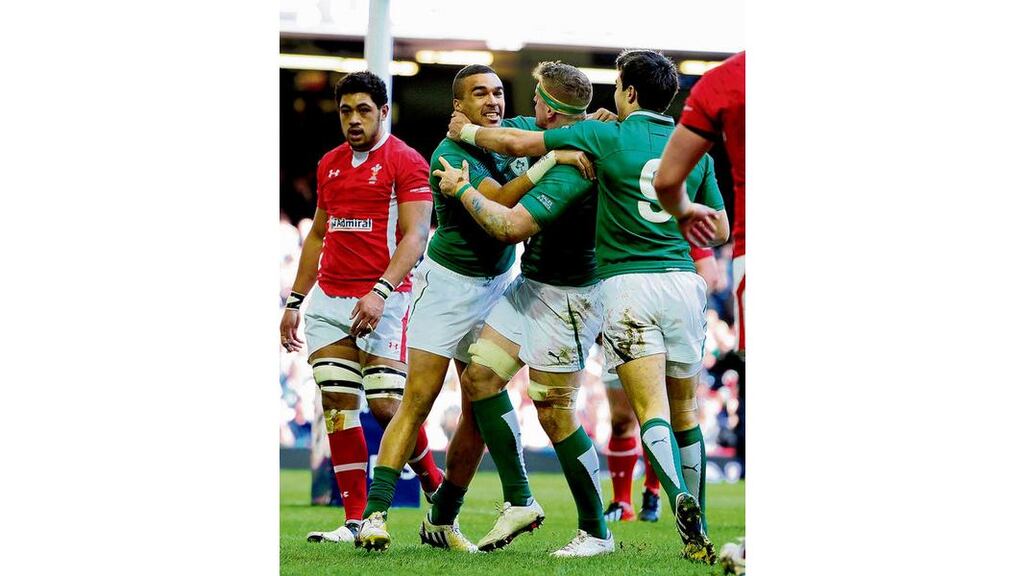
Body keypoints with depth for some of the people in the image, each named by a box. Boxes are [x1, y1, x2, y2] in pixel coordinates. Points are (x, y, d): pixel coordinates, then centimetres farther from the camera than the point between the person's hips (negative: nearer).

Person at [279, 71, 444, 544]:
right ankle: (354, 521, 0)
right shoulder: (329, 164, 16)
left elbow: (415, 236, -12)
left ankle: (436, 490, 13)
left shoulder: (405, 162, -4)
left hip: (381, 302, -6)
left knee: (387, 405, -11)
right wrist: (294, 300, 20)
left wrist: (380, 292, -23)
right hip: (328, 299, 6)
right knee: (337, 405, -1)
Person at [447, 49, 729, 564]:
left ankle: (682, 502, -33)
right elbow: (720, 230, 15)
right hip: (683, 281, 4)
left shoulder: (608, 135, -1)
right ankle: (697, 531, 15)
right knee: (684, 410, 14)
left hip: (627, 284, -4)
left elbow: (520, 143, 0)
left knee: (652, 412, -10)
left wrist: (468, 131, 17)